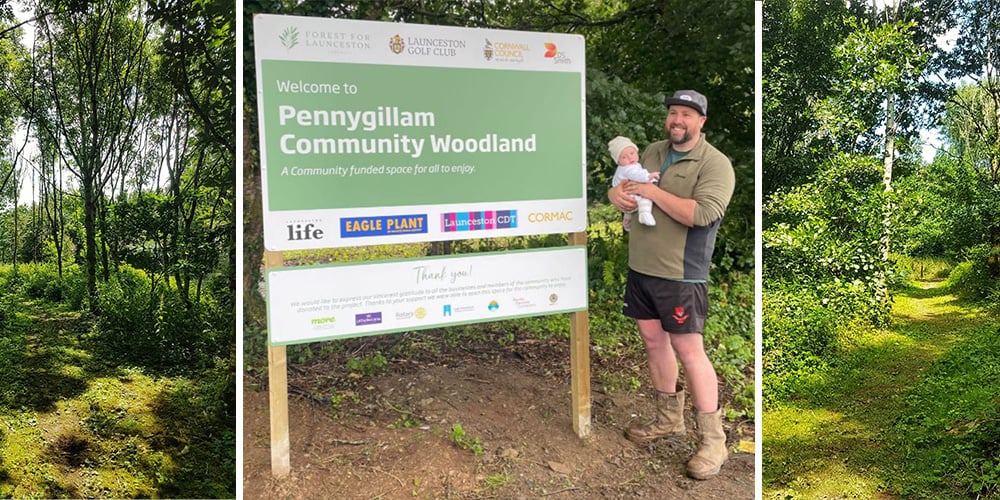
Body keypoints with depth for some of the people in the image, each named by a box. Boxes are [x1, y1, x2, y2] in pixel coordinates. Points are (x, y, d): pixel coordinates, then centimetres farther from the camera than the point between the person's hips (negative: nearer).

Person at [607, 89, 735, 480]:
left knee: (688, 349, -6)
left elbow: (701, 213, -24)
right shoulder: (652, 152, 12)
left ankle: (713, 441, 5)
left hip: (680, 275, -7)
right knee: (652, 338, 14)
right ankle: (668, 418, 32)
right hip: (641, 267, 7)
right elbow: (622, 183, 21)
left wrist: (652, 191, -20)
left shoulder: (715, 164, -10)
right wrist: (616, 193, -5)